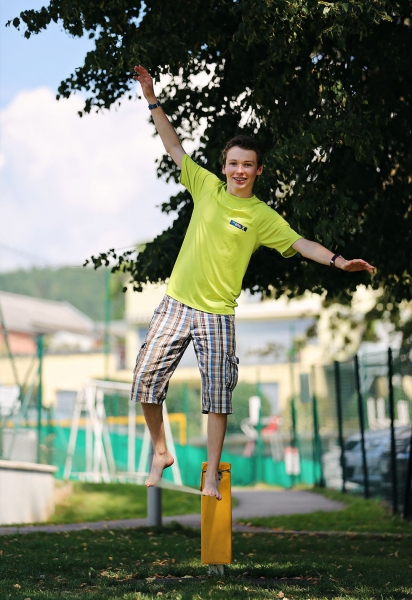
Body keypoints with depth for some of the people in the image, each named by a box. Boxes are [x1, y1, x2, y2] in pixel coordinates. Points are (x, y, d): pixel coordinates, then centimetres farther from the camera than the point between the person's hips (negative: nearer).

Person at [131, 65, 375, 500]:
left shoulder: (263, 216, -1)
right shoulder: (207, 186, 4)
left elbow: (299, 243, -5)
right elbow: (174, 147, 10)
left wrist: (338, 261, -20)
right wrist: (152, 100, 8)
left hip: (217, 313, -2)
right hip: (176, 303, 2)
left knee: (217, 393, -1)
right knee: (146, 376, -1)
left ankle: (212, 473, 10)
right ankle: (161, 452, 19)